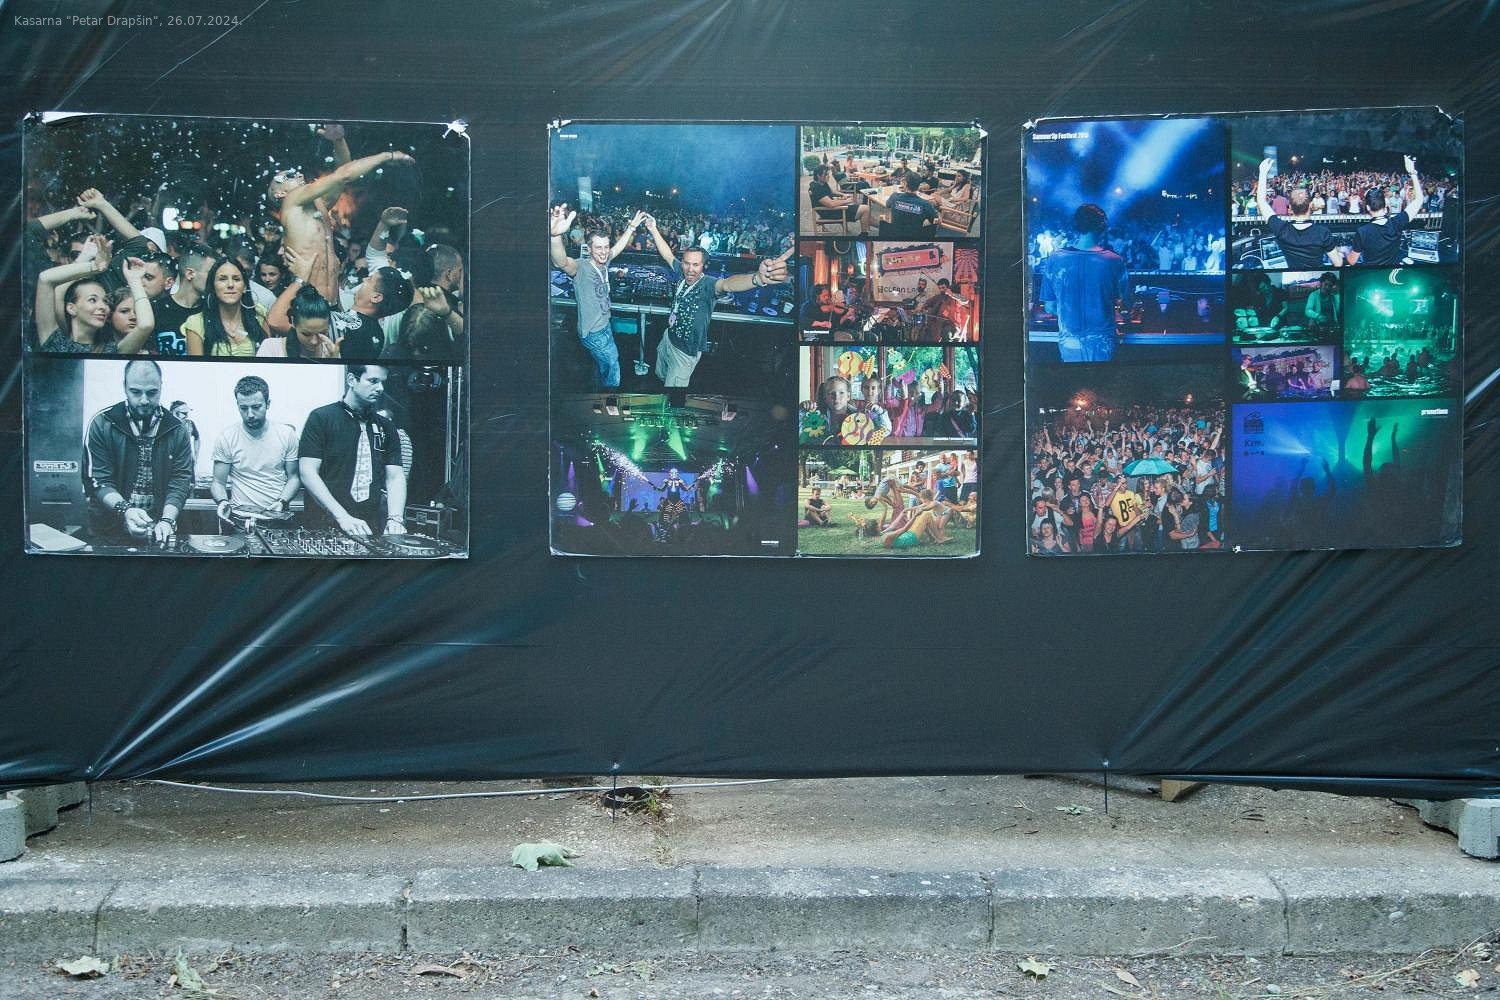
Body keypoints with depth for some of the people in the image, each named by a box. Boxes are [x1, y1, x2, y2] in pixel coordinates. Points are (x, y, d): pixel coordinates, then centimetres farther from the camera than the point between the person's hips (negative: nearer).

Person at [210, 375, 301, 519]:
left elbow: (294, 477, 10)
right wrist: (223, 501, -15)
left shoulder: (287, 434, 3)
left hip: (279, 516, 1)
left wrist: (282, 502, -8)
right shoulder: (226, 437, 0)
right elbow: (218, 482, 6)